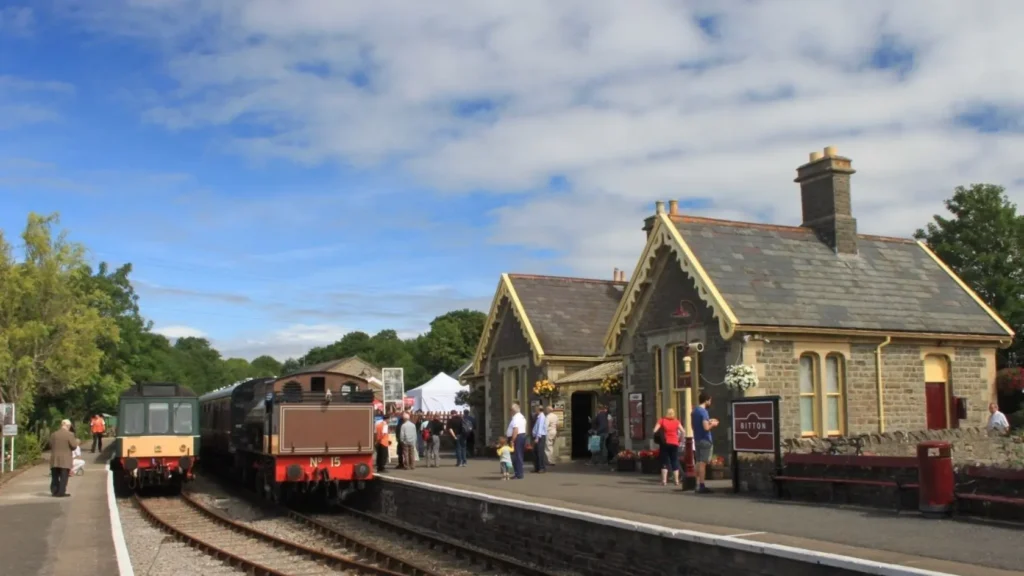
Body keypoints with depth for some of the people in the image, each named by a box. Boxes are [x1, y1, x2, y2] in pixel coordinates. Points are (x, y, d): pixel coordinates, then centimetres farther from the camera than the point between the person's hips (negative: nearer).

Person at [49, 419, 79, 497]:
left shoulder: (53, 434, 5)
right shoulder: (69, 434, -10)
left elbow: (50, 445, 9)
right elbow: (73, 446, -12)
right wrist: (76, 442, 9)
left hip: (54, 459, 4)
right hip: (65, 459, -4)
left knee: (55, 477, 12)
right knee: (63, 477, -1)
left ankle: (54, 491, 14)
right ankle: (61, 492, -4)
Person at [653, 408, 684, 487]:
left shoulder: (662, 421, 2)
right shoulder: (676, 421, 4)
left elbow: (655, 431, -8)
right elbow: (683, 432, -6)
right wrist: (680, 440, 5)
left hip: (665, 444, 0)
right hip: (674, 444, 0)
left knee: (665, 462, 4)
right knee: (675, 462, 8)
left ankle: (664, 481, -2)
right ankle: (676, 481, 6)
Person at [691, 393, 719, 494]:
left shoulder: (694, 411, 12)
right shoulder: (703, 411, -16)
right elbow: (706, 428, -23)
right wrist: (713, 424, -4)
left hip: (697, 439, 9)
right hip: (705, 440, -9)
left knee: (699, 462, 13)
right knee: (703, 463, -6)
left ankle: (698, 485, 15)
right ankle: (701, 486, -5)